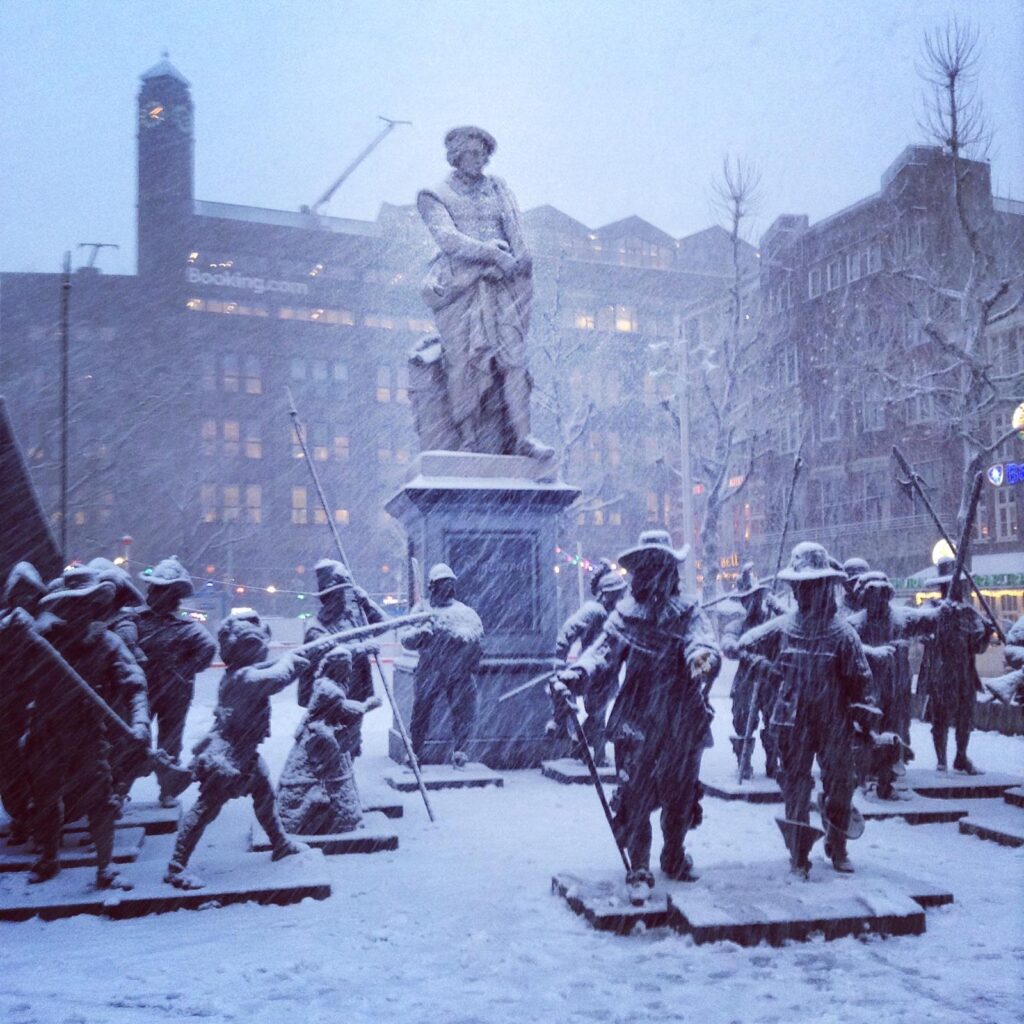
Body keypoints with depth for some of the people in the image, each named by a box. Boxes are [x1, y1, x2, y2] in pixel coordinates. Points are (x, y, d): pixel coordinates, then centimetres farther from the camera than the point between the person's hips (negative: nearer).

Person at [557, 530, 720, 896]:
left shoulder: (689, 613, 0)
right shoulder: (625, 613, 3)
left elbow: (703, 644, -18)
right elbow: (602, 650, -7)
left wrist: (703, 658, -43)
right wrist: (572, 675, -25)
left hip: (683, 723, 1)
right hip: (637, 722, 0)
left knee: (681, 794, 13)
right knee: (635, 795, -6)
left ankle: (675, 858, 34)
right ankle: (638, 869, 5)